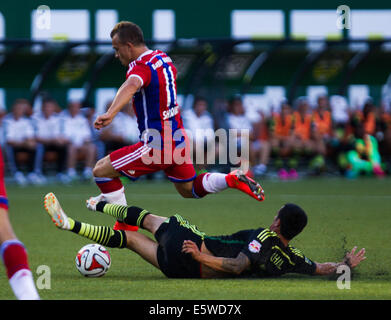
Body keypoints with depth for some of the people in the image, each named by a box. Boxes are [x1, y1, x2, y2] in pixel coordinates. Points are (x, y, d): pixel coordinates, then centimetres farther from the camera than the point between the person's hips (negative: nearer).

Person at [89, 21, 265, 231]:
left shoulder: (141, 67, -19)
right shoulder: (163, 58, 9)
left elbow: (131, 86, -43)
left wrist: (110, 113, -59)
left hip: (157, 146, -9)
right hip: (178, 140, 9)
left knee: (101, 170, -2)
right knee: (189, 190, 27)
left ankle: (126, 224, 1)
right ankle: (232, 180, 7)